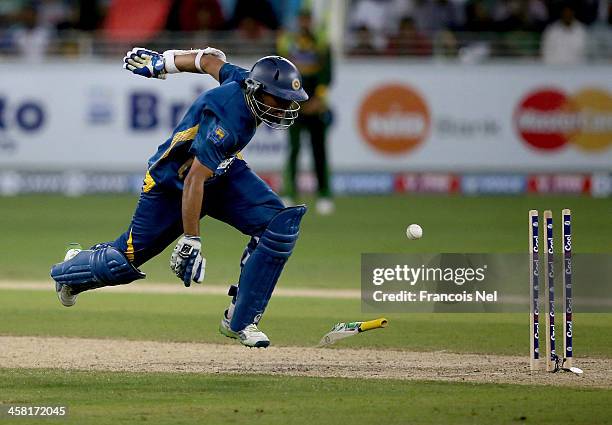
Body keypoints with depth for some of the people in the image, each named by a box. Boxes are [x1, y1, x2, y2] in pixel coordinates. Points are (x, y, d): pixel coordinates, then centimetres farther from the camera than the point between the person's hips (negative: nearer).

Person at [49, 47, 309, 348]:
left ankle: (239, 321, -10)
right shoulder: (228, 120, -38)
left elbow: (209, 60, 5)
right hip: (171, 184, -8)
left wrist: (161, 62, 21)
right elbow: (194, 181, -38)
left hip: (224, 174, 8)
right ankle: (70, 271, 39)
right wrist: (190, 242, -38)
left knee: (279, 223, -16)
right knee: (126, 259, 3)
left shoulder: (247, 81, -14)